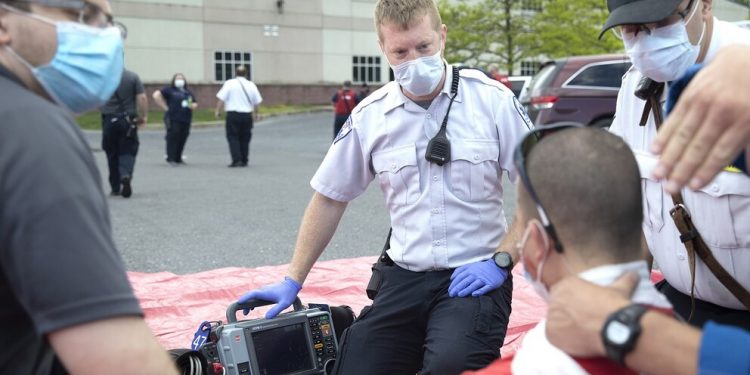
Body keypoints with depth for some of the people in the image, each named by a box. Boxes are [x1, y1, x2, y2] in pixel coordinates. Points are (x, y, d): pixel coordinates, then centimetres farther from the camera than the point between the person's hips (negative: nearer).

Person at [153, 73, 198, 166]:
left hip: (186, 119, 5)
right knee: (173, 138, -8)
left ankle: (178, 158, 17)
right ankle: (170, 158, -4)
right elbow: (156, 95, -7)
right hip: (173, 119, -5)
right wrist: (165, 107, -9)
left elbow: (195, 104, 25)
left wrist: (192, 105, -1)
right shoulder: (169, 90, 2)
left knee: (182, 139, 6)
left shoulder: (188, 92, 20)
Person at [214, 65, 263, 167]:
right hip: (247, 115, 3)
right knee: (245, 139, 12)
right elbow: (257, 102, 10)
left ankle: (236, 159, -10)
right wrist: (257, 113, 23)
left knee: (233, 137, 2)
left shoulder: (229, 83, -3)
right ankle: (244, 161, 15)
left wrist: (217, 111, 0)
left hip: (233, 114, -3)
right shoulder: (251, 85, 6)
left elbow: (221, 99, -8)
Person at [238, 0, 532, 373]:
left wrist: (501, 261, -10)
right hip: (403, 277, 4)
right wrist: (293, 281, 12)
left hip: (474, 277, -4)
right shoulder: (370, 116, 2)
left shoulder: (493, 100, -6)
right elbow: (330, 198, 11)